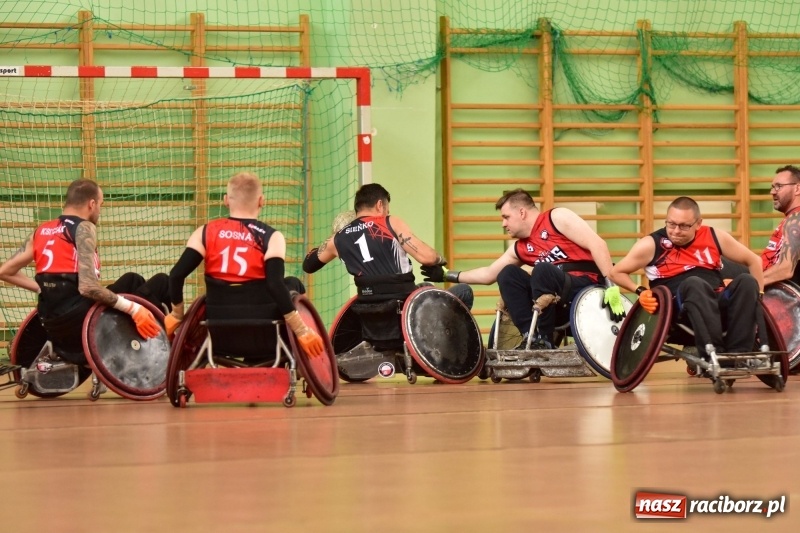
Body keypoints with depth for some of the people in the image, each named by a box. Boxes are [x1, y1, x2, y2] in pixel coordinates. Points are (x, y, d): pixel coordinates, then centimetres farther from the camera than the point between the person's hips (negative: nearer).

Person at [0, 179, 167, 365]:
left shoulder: (41, 231, 13)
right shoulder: (83, 228, -8)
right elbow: (88, 286, -21)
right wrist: (134, 309, -18)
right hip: (82, 326, -8)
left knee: (132, 280, 29)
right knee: (161, 283, 4)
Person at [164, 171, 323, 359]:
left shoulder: (205, 233, 3)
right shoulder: (271, 237, -5)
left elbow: (177, 275, -5)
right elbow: (276, 285, -19)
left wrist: (176, 315, 11)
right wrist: (302, 331, -15)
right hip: (262, 338, -3)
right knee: (293, 285, 25)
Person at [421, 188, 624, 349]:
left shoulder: (557, 218, -5)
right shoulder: (520, 249, 16)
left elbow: (597, 243, -14)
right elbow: (488, 274, 24)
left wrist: (611, 285, -24)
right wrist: (447, 275, 20)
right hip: (560, 297, 7)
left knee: (542, 271, -32)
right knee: (507, 274, -6)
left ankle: (543, 340, -21)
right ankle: (531, 337, -15)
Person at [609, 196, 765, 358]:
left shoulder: (714, 237, 10)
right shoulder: (651, 245, 3)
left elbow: (753, 260, 19)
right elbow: (617, 272, 11)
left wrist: (758, 297, 12)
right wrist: (640, 291, -3)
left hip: (719, 304, 4)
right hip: (679, 310, -4)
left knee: (746, 281, -24)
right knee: (694, 283, -36)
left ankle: (737, 354, -31)